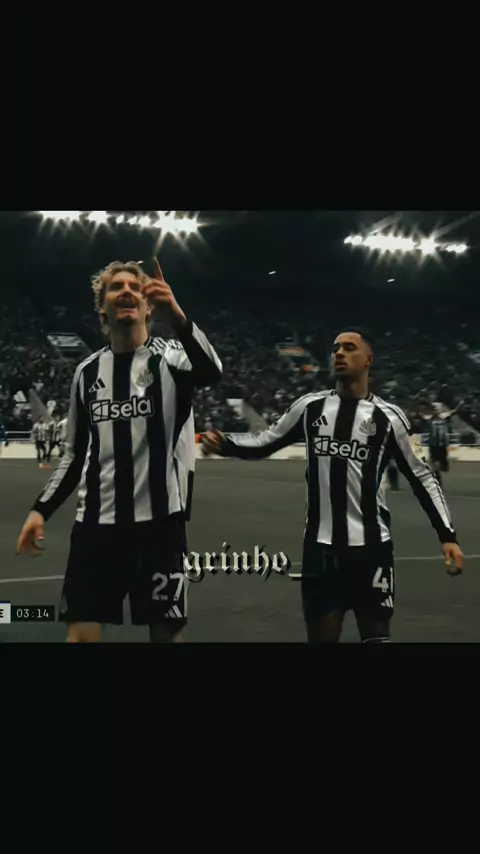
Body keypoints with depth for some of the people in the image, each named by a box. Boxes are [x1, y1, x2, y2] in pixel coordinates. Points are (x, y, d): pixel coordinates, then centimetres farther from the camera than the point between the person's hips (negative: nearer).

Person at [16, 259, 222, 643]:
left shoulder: (171, 357, -1)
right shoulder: (88, 371, 11)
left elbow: (211, 373, -27)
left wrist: (177, 315, -43)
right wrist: (41, 509, 7)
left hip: (159, 517, -3)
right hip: (97, 520, 3)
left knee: (166, 632, 4)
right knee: (81, 633, -2)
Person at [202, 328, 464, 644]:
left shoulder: (387, 417, -2)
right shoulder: (310, 407, 4)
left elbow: (421, 476, 3)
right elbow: (263, 444, 11)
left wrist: (447, 535, -4)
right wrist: (225, 443, -10)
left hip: (371, 546, -2)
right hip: (321, 545, 2)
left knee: (376, 635, 4)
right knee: (321, 635, 9)